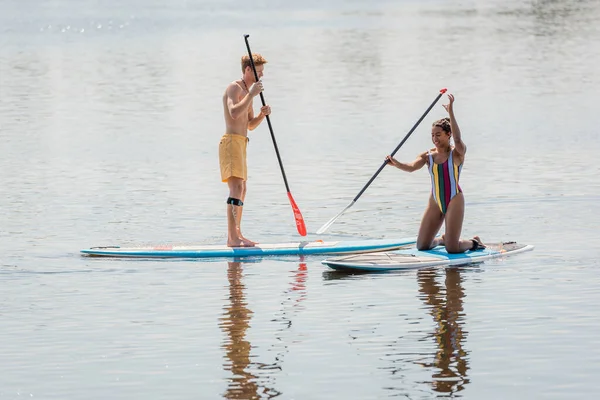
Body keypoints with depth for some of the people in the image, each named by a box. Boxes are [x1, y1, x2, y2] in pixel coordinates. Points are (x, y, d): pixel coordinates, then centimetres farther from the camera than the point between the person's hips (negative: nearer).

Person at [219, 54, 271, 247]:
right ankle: (232, 237, -24)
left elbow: (250, 125, 22)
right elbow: (234, 113, -27)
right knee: (236, 188, -18)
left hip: (240, 144, 11)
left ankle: (236, 235, 22)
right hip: (231, 142, -11)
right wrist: (251, 95, -24)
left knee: (241, 190, 15)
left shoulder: (247, 92, 20)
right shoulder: (234, 88, -9)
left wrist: (262, 115, 4)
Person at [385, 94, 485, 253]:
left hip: (454, 200, -5)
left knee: (452, 249, -10)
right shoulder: (428, 156, 4)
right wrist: (396, 163, -32)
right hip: (435, 202, 5)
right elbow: (411, 167, -12)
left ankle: (474, 242, 23)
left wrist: (450, 113, -35)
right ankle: (442, 239, 36)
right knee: (422, 246, 3)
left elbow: (457, 139, -29)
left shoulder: (457, 153, -7)